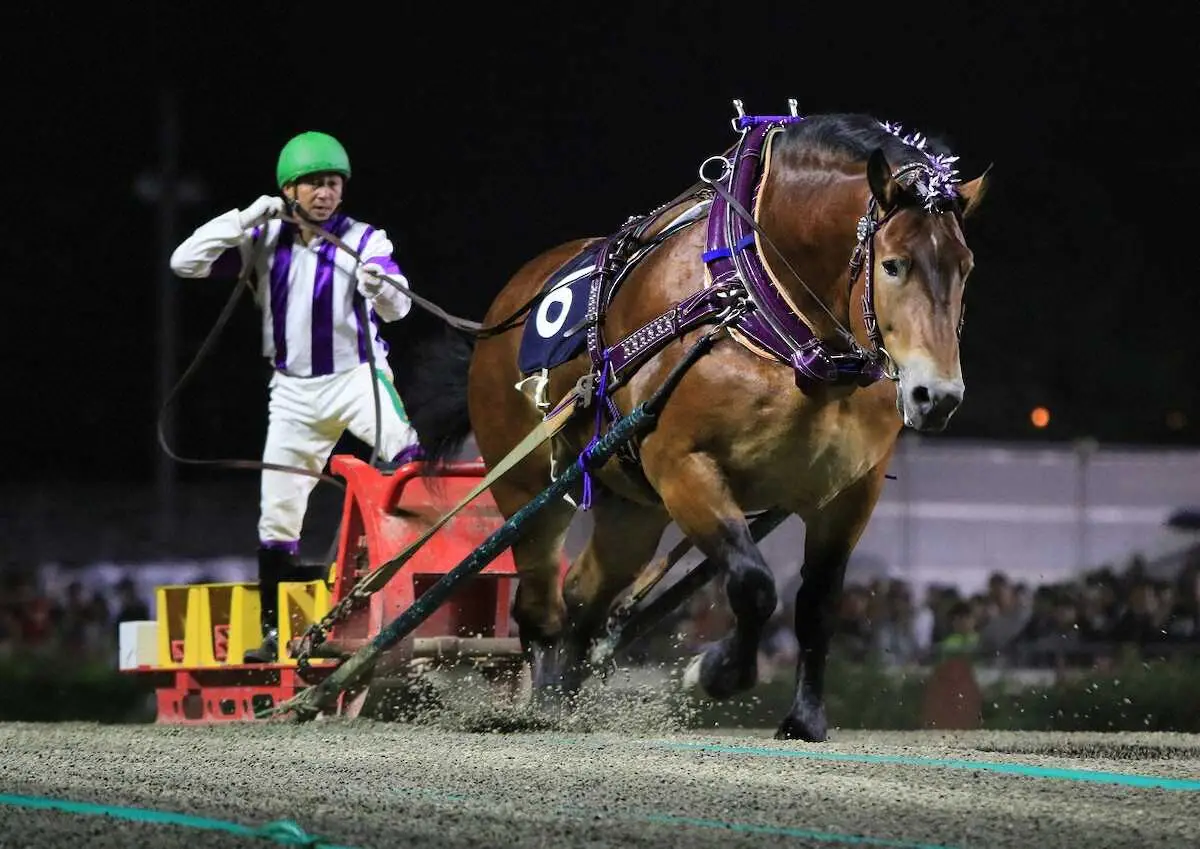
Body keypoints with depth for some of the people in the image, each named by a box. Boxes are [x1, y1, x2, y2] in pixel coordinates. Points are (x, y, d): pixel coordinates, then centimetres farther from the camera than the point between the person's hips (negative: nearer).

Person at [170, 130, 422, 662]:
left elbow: (397, 307, -20)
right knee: (278, 514, 6)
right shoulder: (264, 242, 2)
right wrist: (245, 219, -14)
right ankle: (277, 631, 17)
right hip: (294, 390, 3)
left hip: (357, 374, -3)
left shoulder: (364, 240, -6)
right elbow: (185, 263, -4)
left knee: (408, 457, -32)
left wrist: (380, 287, -44)